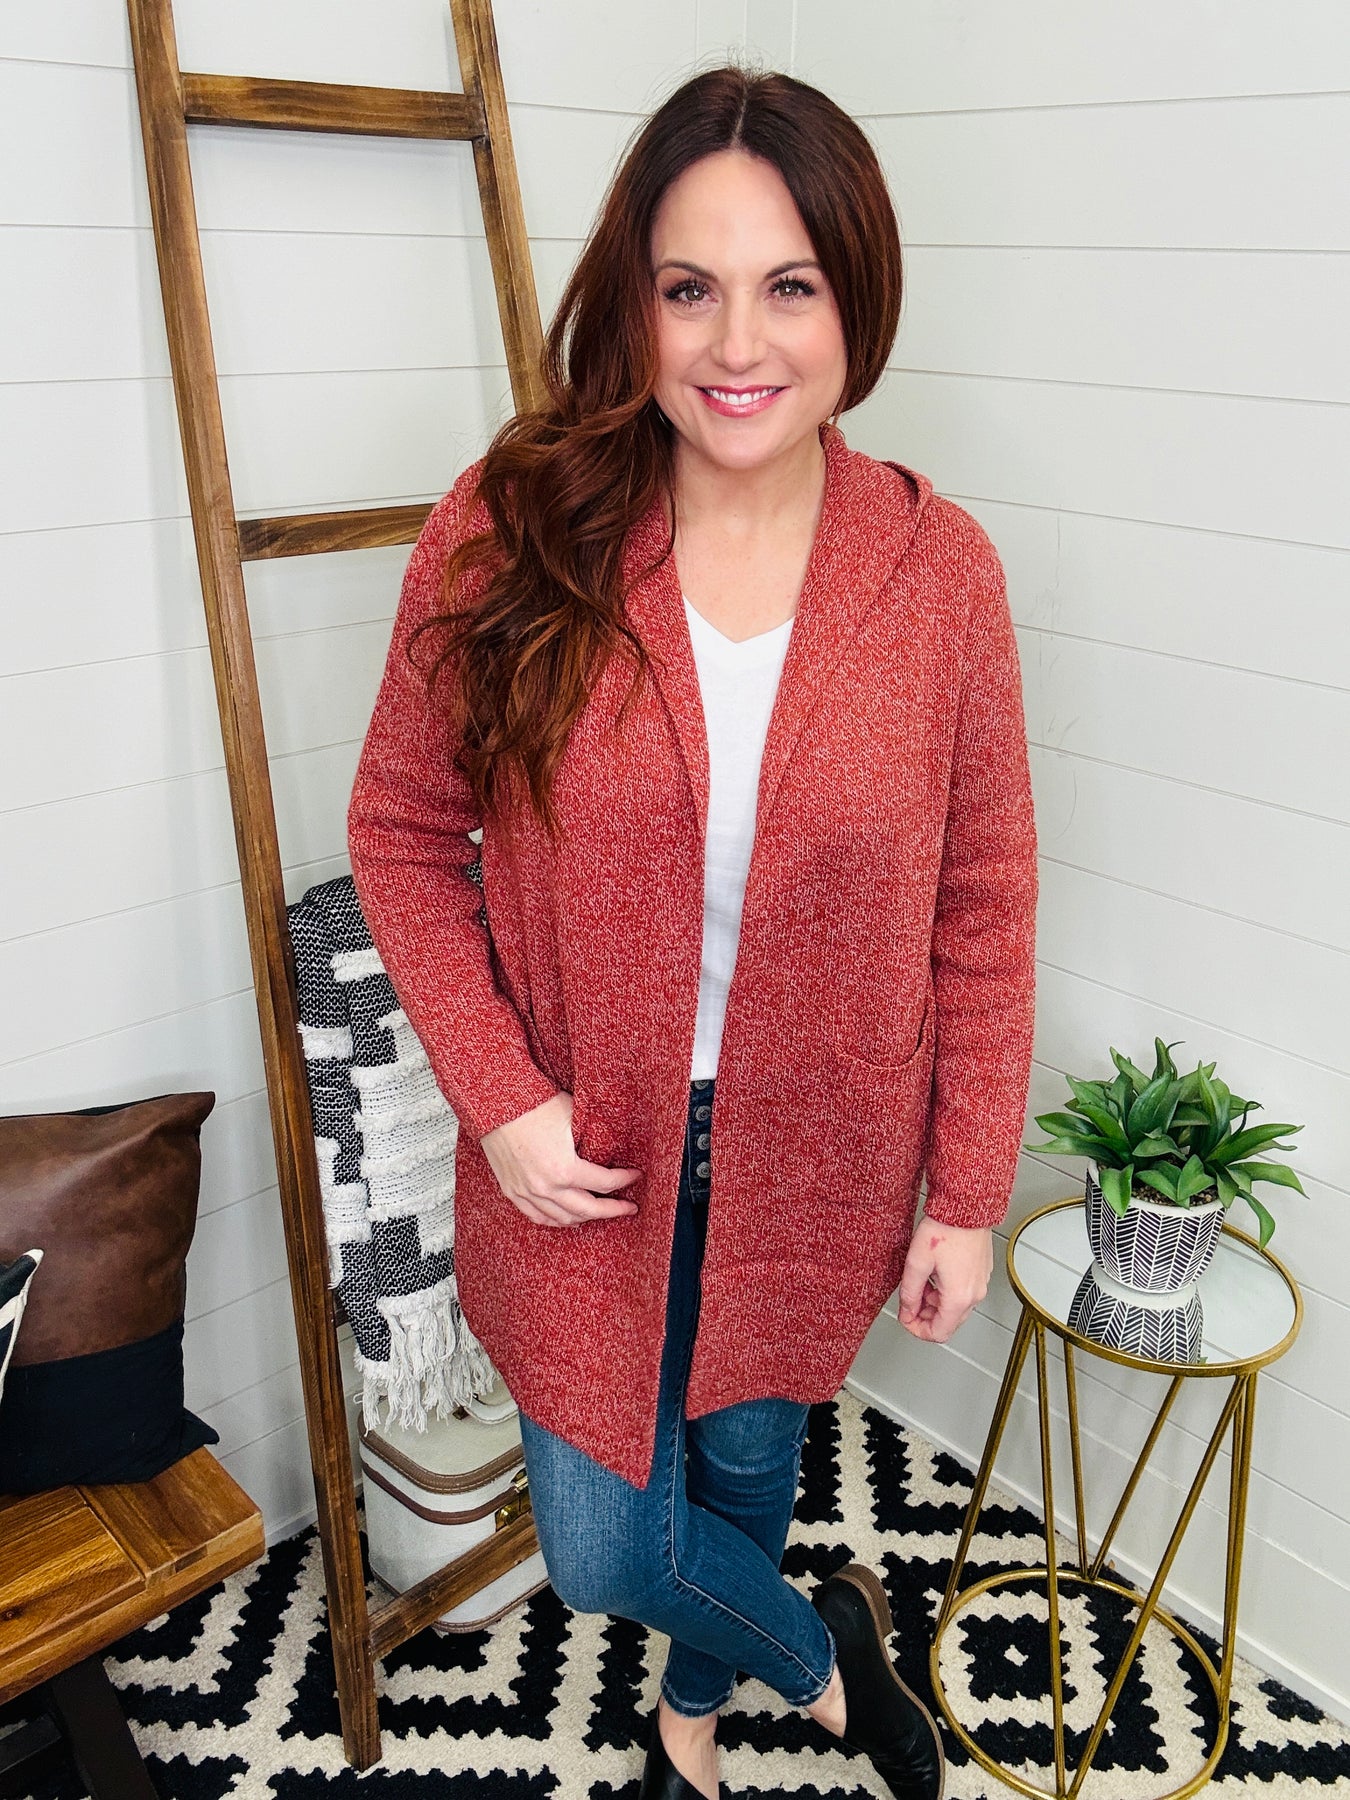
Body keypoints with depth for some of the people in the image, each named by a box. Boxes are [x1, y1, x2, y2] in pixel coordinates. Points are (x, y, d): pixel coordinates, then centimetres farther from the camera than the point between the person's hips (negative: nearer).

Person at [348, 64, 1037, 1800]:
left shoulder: (939, 570, -12)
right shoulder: (509, 531, -15)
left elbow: (982, 906, -5)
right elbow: (403, 830, -4)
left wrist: (967, 1193, -2)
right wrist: (499, 1096, -12)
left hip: (814, 1158, 1)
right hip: (584, 1151, 0)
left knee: (746, 1455, 26)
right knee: (602, 1550, 10)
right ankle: (821, 1649, 45)